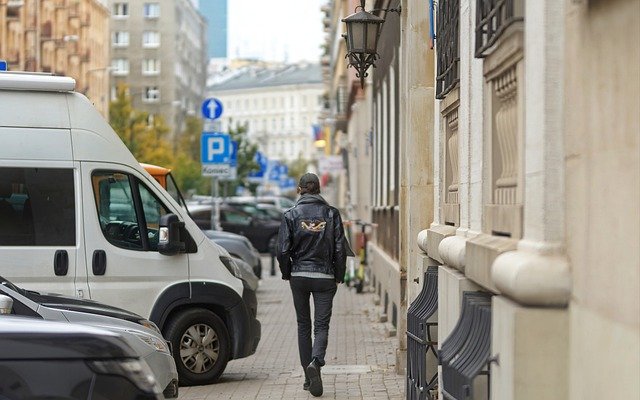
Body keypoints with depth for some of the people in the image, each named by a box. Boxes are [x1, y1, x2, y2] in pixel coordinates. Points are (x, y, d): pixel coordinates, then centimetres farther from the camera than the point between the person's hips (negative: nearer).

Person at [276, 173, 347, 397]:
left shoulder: (291, 215, -3)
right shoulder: (331, 214, -2)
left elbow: (283, 250, -6)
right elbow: (340, 248, -4)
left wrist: (287, 274, 9)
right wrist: (338, 276, 7)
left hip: (299, 277, 1)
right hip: (324, 277, -1)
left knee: (303, 326, 13)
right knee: (321, 325, 1)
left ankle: (309, 378, 16)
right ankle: (315, 362, -27)